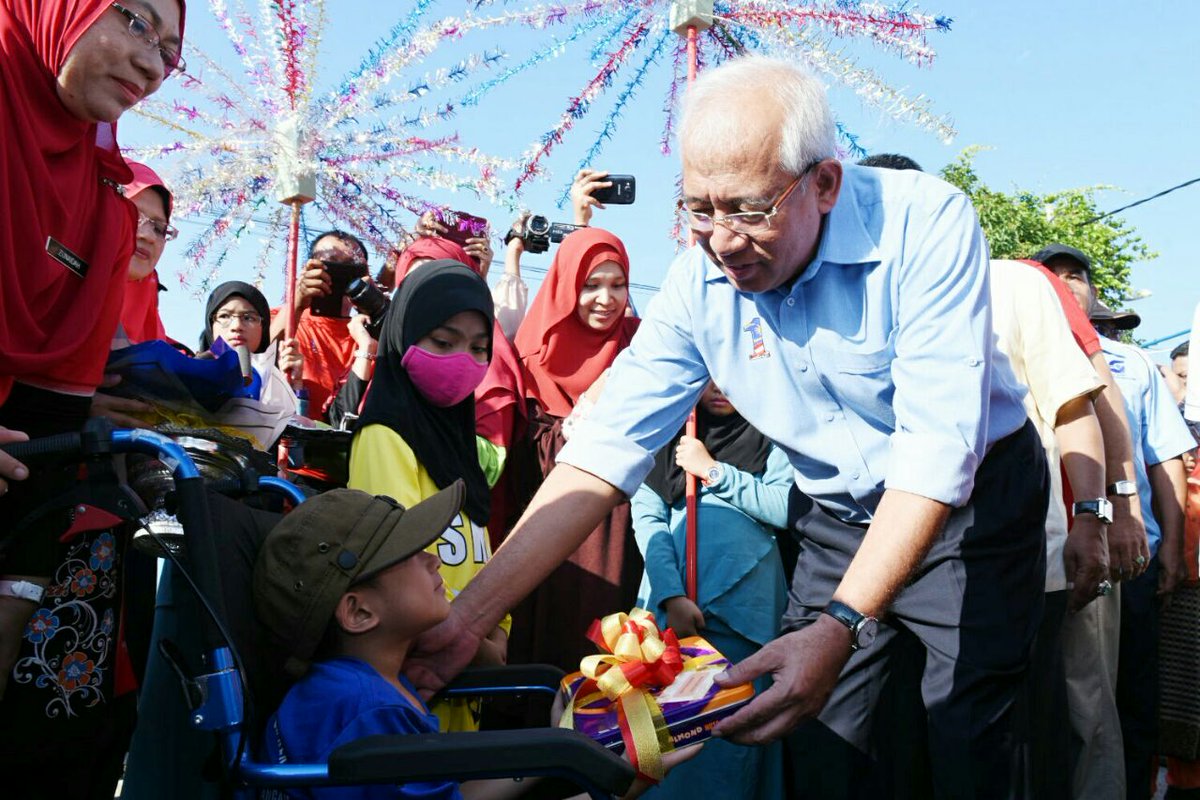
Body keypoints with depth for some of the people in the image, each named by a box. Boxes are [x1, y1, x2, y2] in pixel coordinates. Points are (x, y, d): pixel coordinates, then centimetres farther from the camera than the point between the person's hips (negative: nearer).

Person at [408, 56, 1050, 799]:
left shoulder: (925, 222, -25)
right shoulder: (700, 283, -13)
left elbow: (938, 449, -30)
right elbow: (604, 451, -14)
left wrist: (841, 627, -39)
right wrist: (471, 614, -20)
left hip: (972, 502, -3)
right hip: (839, 517, 4)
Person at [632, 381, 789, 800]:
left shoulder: (768, 433, 9)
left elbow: (786, 508, -3)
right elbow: (646, 515, 2)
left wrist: (714, 471, -5)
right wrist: (671, 595, -9)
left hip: (745, 605, -1)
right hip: (671, 598, 1)